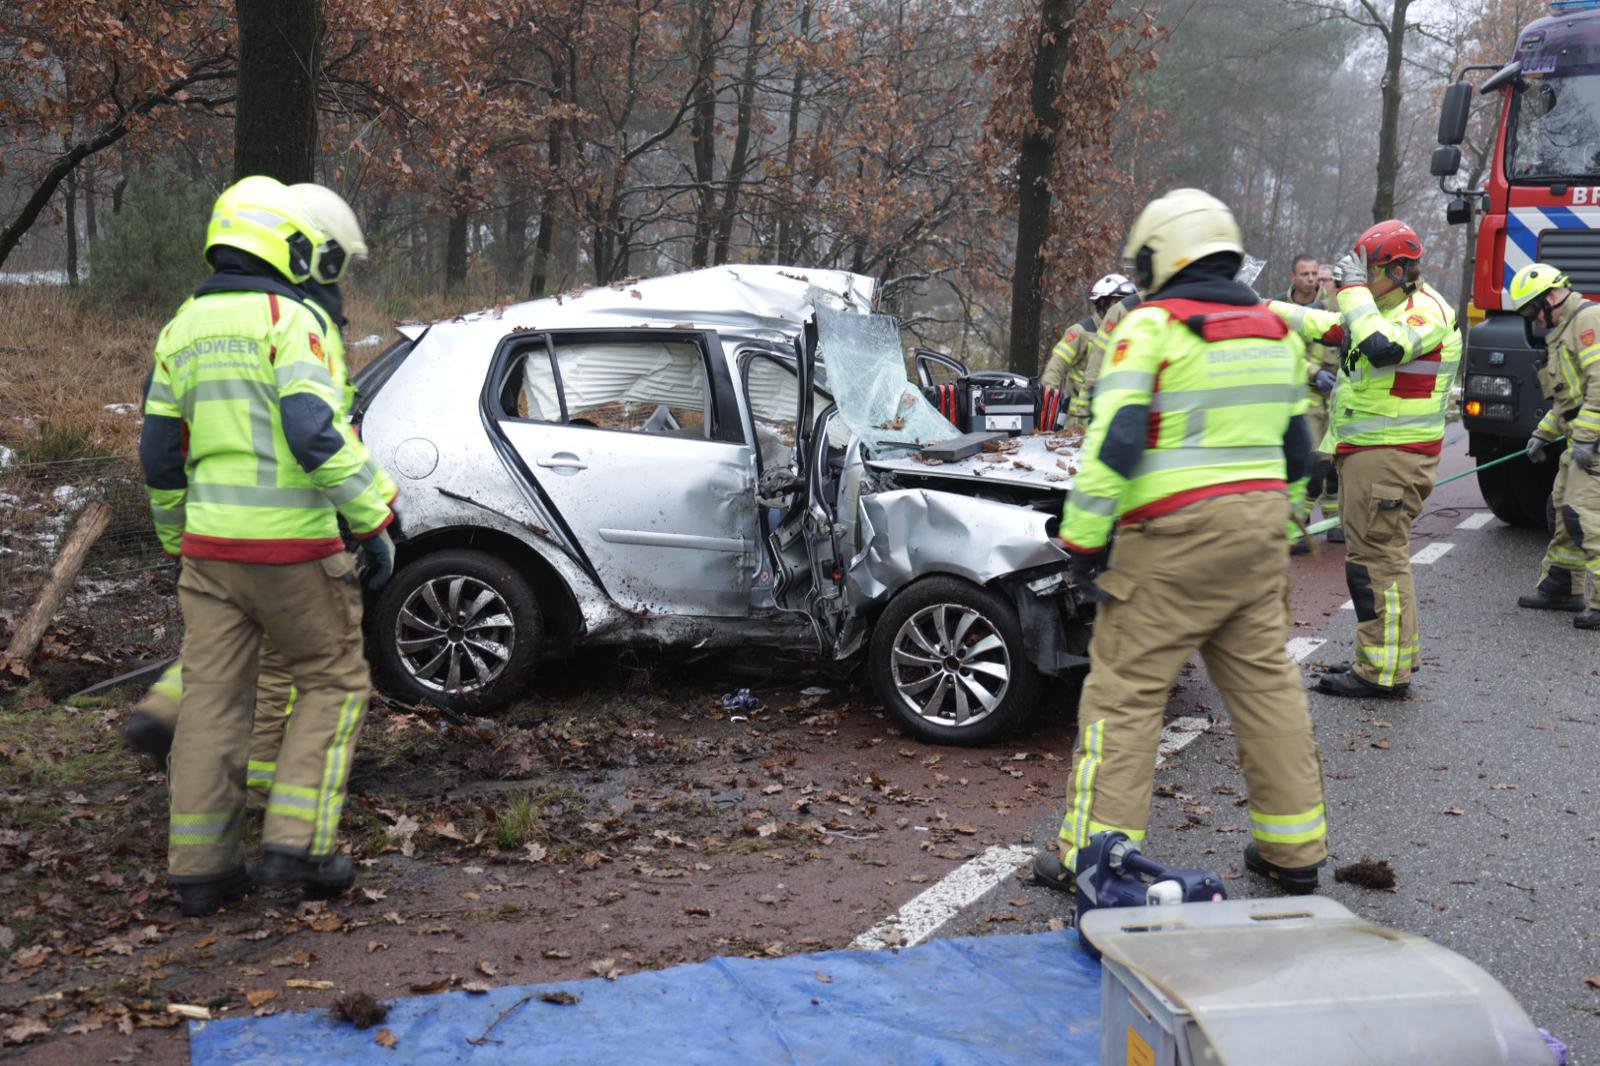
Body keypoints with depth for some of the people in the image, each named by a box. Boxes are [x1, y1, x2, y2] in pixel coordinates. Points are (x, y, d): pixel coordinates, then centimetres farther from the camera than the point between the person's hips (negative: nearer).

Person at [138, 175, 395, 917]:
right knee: (333, 684, 9)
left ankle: (200, 866, 14)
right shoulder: (290, 319, -9)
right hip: (292, 548, -6)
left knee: (211, 699, 10)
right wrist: (373, 522, -13)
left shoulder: (183, 328, 13)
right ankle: (297, 845, 3)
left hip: (210, 546, 6)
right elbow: (318, 434, -20)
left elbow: (159, 452, 15)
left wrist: (179, 542, 25)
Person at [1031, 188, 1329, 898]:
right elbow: (1296, 447, 21)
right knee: (1264, 681, 13)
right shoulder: (1272, 330, 15)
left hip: (1178, 535, -7)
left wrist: (1082, 538, -10)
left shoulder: (1152, 324, -7)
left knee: (1125, 686, -2)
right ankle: (1294, 848, 20)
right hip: (1259, 526, 7)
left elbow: (1114, 441, -15)